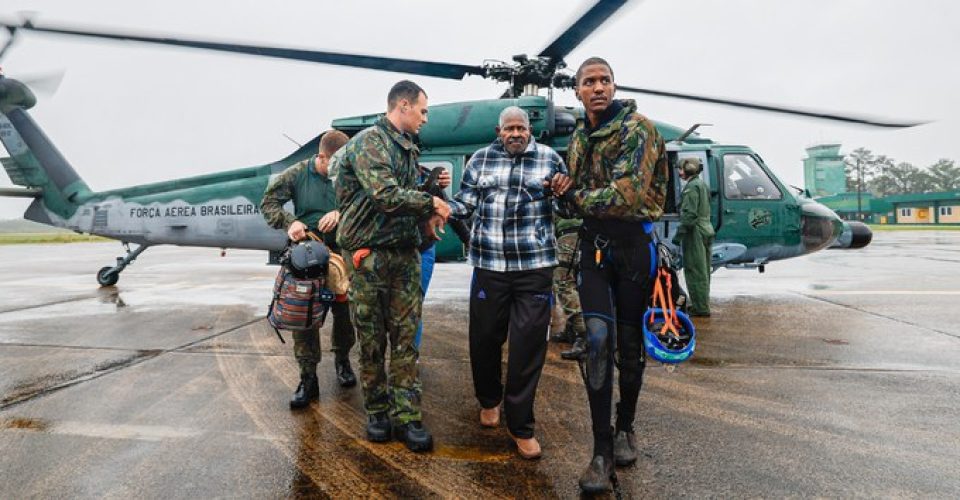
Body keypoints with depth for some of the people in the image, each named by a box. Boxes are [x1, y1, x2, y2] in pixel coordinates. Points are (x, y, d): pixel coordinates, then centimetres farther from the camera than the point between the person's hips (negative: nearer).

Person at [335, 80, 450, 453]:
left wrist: (427, 215, 3)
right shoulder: (368, 142, -9)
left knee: (405, 338, 4)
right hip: (369, 255, -7)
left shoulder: (408, 149, 17)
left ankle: (406, 416, 11)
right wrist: (430, 203, -10)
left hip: (406, 254, 7)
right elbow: (385, 195, -22)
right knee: (372, 340, 5)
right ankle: (377, 410, 21)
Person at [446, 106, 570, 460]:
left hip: (535, 266, -1)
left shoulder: (549, 158, 7)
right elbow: (465, 203, 10)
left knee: (528, 345, -1)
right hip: (489, 265, 2)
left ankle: (521, 426, 13)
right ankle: (489, 400, 38)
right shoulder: (480, 159, 10)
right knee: (484, 338, 9)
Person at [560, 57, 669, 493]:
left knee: (630, 343, 7)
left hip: (634, 243, -3)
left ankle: (625, 428, 31)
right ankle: (602, 449, -2)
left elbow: (629, 194, -23)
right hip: (593, 244, 4)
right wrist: (565, 193, 3)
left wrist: (578, 197, -11)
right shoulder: (578, 138, 12)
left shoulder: (638, 128, -10)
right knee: (597, 337, -10)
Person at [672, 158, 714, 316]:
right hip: (706, 230, 10)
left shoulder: (692, 187, -13)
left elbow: (689, 214, -21)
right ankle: (702, 305, 23)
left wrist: (679, 234, -19)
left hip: (695, 233, -10)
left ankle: (700, 308, -4)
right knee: (703, 271, 15)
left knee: (695, 271, -6)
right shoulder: (702, 184, 19)